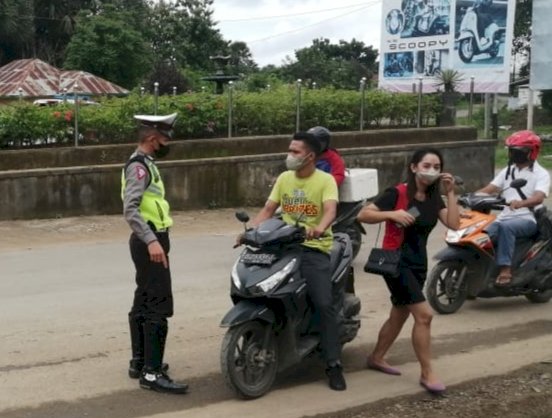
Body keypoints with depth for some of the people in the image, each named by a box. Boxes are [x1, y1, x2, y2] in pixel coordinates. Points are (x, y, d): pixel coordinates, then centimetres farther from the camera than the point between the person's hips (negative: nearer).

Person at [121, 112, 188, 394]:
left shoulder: (144, 164, 17)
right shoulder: (139, 166, -15)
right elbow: (130, 210, -27)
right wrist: (151, 240, -35)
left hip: (150, 241, 11)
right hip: (150, 243, -11)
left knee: (143, 304, 15)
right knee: (159, 307, -12)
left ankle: (139, 363, 24)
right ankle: (152, 373, -12)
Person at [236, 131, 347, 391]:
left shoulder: (325, 180, -4)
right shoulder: (284, 179, 13)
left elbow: (330, 210, -21)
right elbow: (268, 209, 10)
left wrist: (320, 228, -43)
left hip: (314, 249, -5)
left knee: (324, 304, -14)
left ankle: (333, 365, -5)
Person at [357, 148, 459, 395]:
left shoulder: (434, 198, 6)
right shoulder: (397, 193, -13)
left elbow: (454, 224, -7)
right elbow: (363, 215, -18)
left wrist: (450, 193, -9)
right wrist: (392, 214, -30)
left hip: (419, 263, 8)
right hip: (396, 261, -8)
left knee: (399, 316, 19)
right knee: (424, 315, -15)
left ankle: (376, 358, 38)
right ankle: (427, 374, -6)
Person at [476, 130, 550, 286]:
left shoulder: (541, 174, -2)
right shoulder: (508, 170, 18)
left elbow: (539, 197, -20)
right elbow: (489, 188, 10)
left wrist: (520, 203, -41)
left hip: (528, 219, -6)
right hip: (505, 217, 6)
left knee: (506, 227, -38)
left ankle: (505, 269, -36)